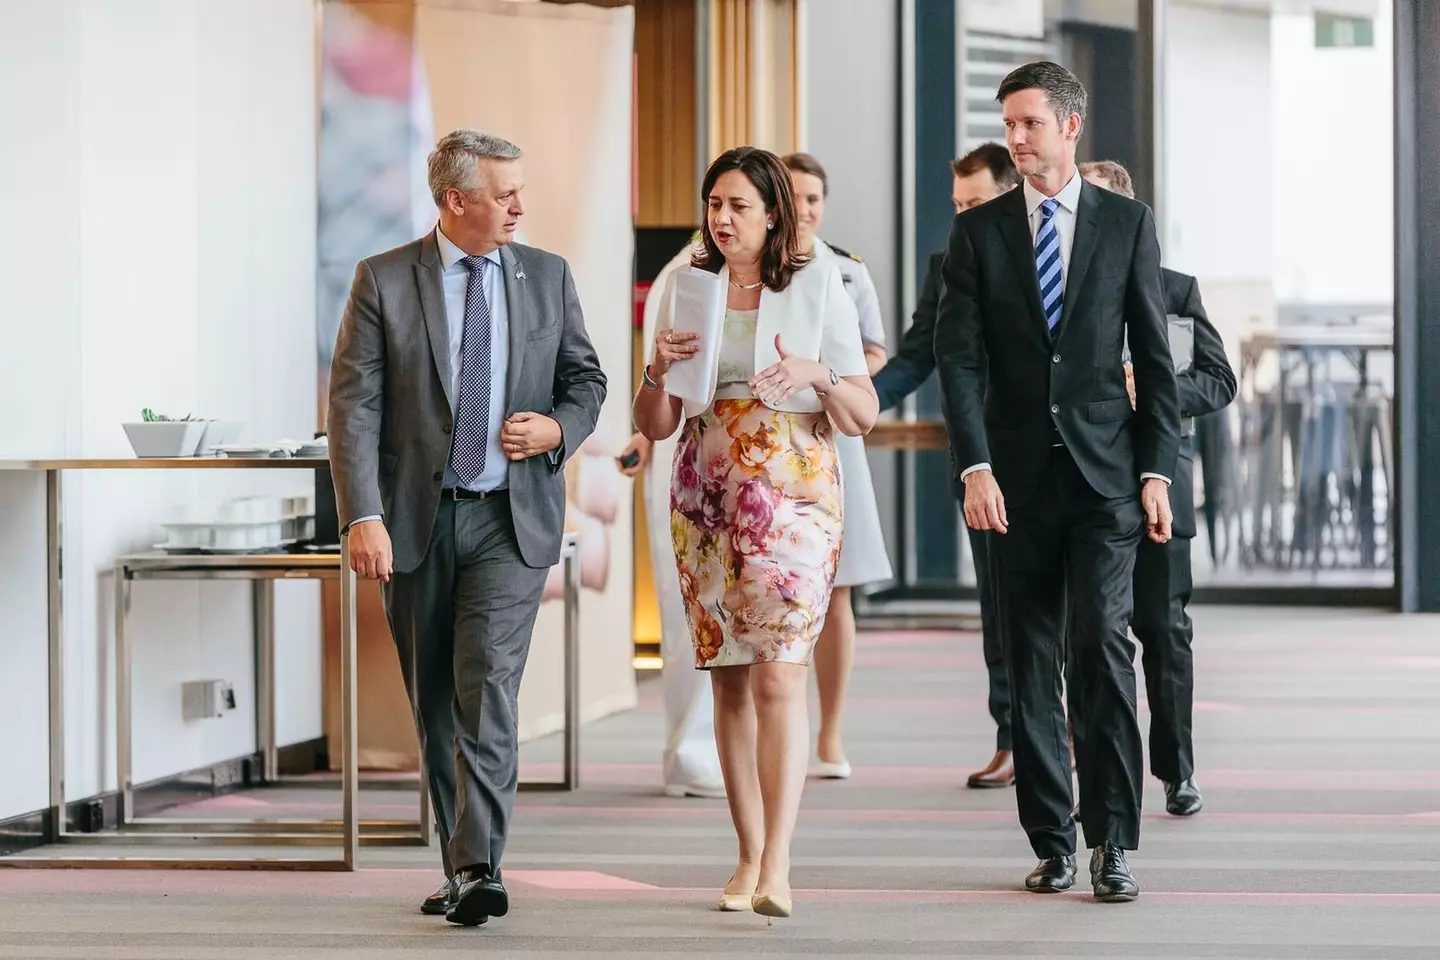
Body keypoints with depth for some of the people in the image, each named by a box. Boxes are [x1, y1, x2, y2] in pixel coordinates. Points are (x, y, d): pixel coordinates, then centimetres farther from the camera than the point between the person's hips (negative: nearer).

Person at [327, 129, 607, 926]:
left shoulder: (547, 276, 6)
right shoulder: (383, 281, -2)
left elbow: (585, 376, 15)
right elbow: (354, 405, -6)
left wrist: (559, 428, -8)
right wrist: (362, 516, -16)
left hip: (513, 517, 0)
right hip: (416, 520, 0)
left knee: (487, 688, -15)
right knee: (435, 705, 9)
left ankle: (478, 870, -19)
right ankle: (461, 867, 20)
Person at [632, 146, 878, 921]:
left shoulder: (817, 286, 3)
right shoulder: (685, 289, 10)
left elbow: (865, 415, 3)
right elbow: (655, 425, 12)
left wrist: (818, 375, -17)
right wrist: (658, 371, -9)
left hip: (794, 495, -3)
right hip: (706, 501, 3)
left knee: (779, 674, -13)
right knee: (729, 679, 4)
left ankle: (777, 867, -17)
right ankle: (749, 856, 11)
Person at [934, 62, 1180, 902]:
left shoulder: (1127, 223, 4)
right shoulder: (978, 230, 5)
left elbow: (1155, 355, 4)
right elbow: (959, 357, -1)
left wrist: (1158, 471, -3)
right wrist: (975, 467, -13)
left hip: (1105, 476, -1)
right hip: (1017, 478, 2)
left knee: (1102, 643, -12)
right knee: (1030, 661, 4)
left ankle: (1113, 843, -8)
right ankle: (1052, 844, 11)